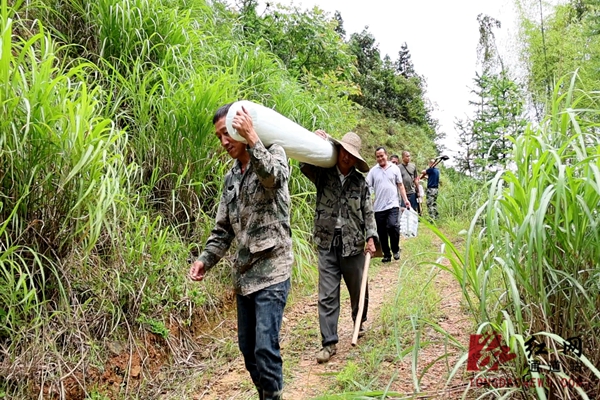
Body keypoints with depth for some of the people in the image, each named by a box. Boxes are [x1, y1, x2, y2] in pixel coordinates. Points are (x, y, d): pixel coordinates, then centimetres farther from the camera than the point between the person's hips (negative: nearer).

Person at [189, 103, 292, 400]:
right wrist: (206, 259, 1)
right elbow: (223, 228, 15)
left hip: (271, 271, -7)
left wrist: (251, 138, -38)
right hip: (243, 274, 7)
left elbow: (273, 177, -29)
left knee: (265, 347, -10)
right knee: (247, 346, 14)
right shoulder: (231, 177, 14)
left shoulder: (273, 154, -3)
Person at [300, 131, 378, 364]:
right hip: (327, 243, -1)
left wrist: (371, 237, -8)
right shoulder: (322, 174, 1)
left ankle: (360, 323, 45)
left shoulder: (360, 181, 2)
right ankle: (329, 342, 6)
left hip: (353, 244, 1)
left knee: (358, 290, 17)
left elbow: (368, 212, 3)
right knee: (327, 296, -1)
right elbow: (304, 163, 1)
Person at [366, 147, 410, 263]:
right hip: (379, 207, 2)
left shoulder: (394, 168, 5)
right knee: (382, 233, 7)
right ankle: (386, 254, 22)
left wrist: (405, 200, 1)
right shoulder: (373, 171, 4)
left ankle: (395, 250, 3)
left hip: (392, 205, -2)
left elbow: (400, 185, 9)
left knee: (392, 225, -21)